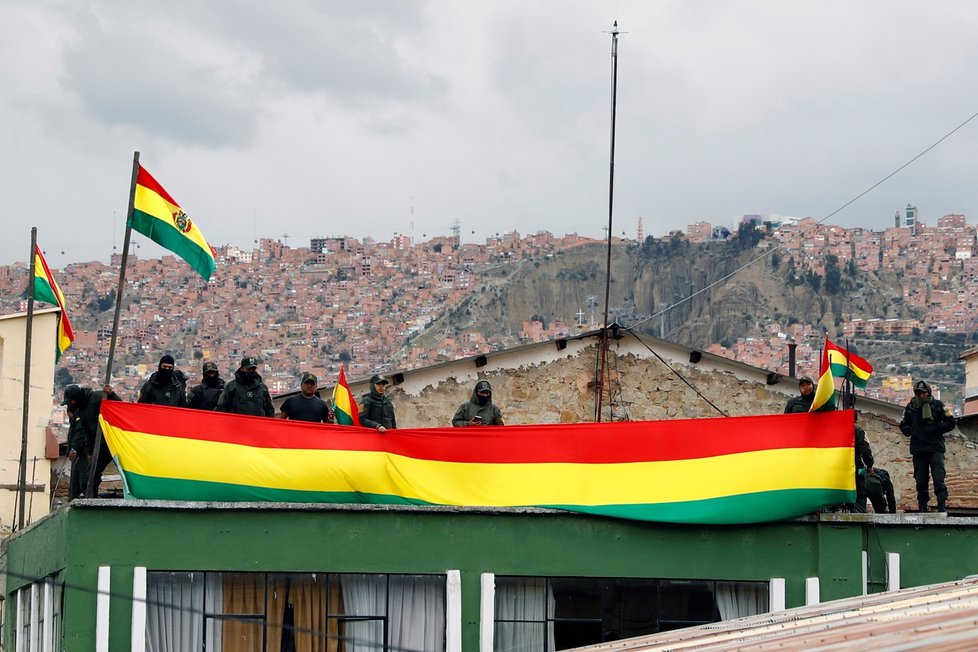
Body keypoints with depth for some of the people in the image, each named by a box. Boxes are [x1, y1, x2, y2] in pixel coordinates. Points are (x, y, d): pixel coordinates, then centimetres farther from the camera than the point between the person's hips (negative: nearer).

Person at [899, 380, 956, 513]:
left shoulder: (937, 405, 3)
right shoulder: (911, 407, 10)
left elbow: (950, 423, 5)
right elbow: (904, 426, 22)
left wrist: (936, 429, -8)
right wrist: (912, 432, 2)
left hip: (936, 448, -3)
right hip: (918, 450, 3)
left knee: (939, 479, -13)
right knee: (921, 481, 5)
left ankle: (942, 506, -16)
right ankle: (922, 508, 12)